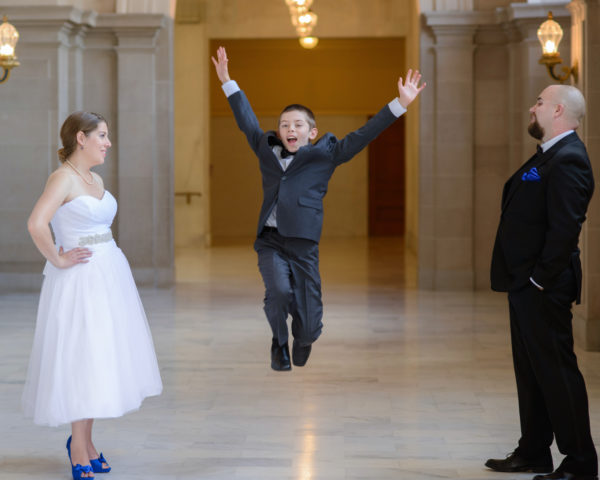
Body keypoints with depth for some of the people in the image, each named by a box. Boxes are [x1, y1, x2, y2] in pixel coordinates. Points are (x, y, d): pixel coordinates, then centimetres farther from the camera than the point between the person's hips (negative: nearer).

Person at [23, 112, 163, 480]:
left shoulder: (96, 180, 12)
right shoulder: (63, 177, -13)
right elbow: (36, 223, -26)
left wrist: (108, 255, 14)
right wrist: (58, 260, -17)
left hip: (109, 275, 8)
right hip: (80, 280, -8)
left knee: (102, 356, 11)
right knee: (82, 358, -4)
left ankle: (85, 441, 22)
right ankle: (79, 448, 5)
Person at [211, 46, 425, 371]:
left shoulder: (325, 156, 6)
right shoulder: (268, 152, 11)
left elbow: (364, 135, 3)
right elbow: (247, 122, 23)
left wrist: (399, 104, -4)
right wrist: (227, 82, 28)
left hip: (304, 247, -1)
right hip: (270, 242, 1)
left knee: (309, 327, -2)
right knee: (279, 290, -28)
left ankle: (302, 338, 39)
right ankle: (279, 342, 6)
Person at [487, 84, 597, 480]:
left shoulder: (568, 160, -17)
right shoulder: (549, 155, 15)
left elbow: (565, 228, -25)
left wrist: (540, 279, -21)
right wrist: (525, 280, 14)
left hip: (544, 288, -11)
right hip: (527, 285, 11)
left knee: (556, 371, -4)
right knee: (532, 371, 16)